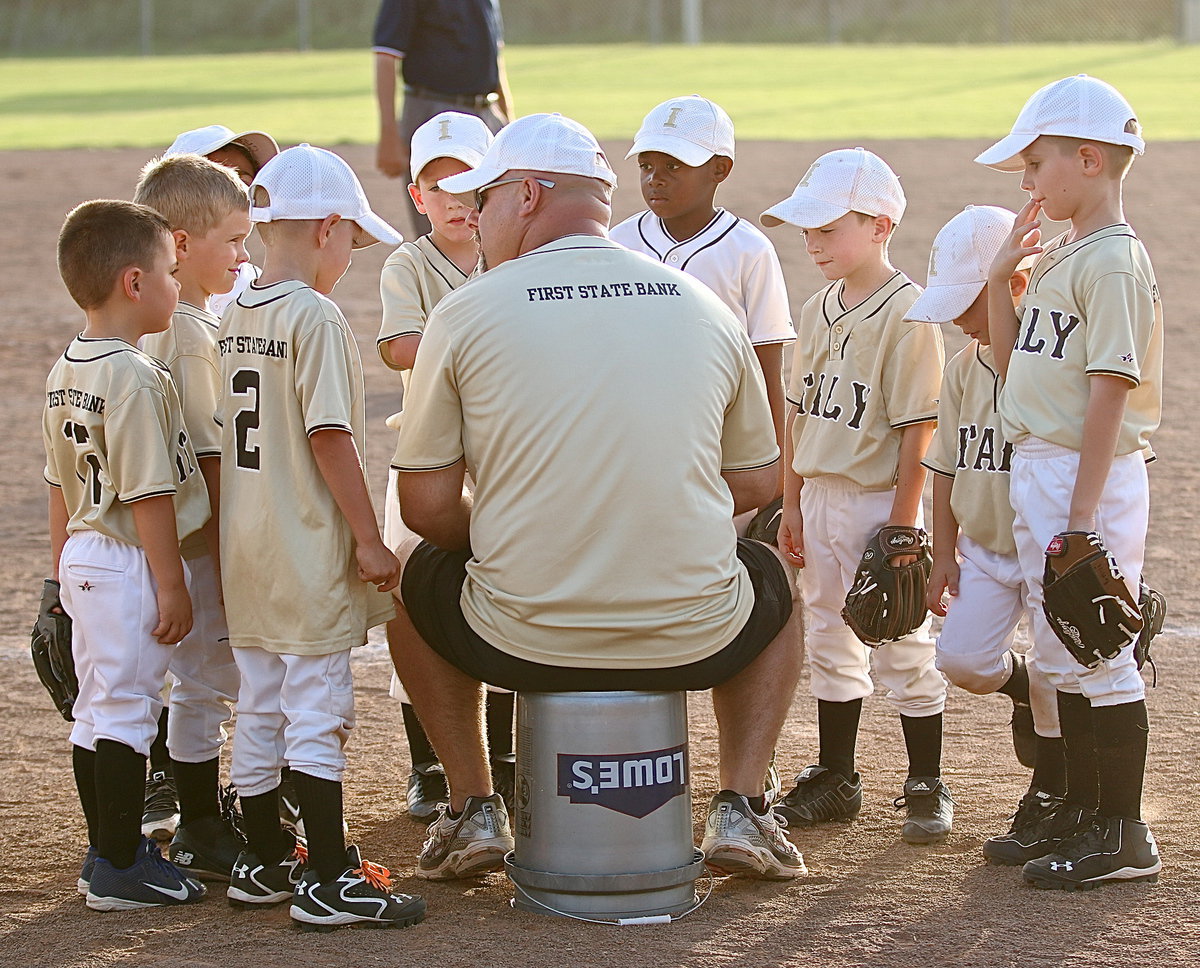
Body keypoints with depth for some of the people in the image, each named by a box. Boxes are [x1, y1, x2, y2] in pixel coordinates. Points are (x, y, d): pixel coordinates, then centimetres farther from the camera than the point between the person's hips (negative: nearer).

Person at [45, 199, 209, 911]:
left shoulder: (65, 373, 9)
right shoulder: (136, 377, -20)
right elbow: (148, 494, -21)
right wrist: (172, 584, -17)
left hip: (83, 559, 9)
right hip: (130, 562, -9)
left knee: (97, 710, 14)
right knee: (127, 709, -3)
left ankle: (110, 853, 24)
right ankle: (120, 870, 1)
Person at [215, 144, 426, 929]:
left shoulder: (235, 318, 9)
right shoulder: (316, 316, -16)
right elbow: (330, 437, -20)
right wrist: (369, 538, -15)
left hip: (245, 545, 8)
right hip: (308, 549, -8)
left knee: (260, 708, 15)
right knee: (318, 709, -4)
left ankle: (265, 861, 24)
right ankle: (329, 879, -1)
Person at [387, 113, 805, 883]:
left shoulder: (467, 313, -4)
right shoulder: (703, 306, 4)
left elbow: (427, 507, -3)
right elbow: (756, 482, 12)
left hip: (525, 643, -1)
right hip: (691, 639, 2)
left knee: (416, 574, 31)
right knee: (770, 579, 36)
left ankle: (475, 812, 25)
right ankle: (741, 811, 20)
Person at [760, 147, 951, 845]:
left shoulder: (909, 312, -15)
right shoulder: (820, 311, 9)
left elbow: (919, 428, -16)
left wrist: (901, 524, -18)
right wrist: (792, 506, 12)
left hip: (881, 499, -8)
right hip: (820, 495, 8)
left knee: (903, 649, 0)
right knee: (830, 643, 15)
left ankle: (927, 786, 11)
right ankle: (836, 780, 25)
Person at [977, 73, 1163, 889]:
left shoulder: (1114, 260, -15)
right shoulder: (1058, 256, 14)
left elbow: (1110, 391, -20)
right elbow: (1013, 363, 19)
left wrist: (1083, 514, -23)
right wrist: (1002, 277, 8)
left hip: (1090, 474, -10)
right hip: (1036, 469, 10)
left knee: (1100, 655, -4)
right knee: (1062, 654, 16)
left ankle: (1124, 834, 3)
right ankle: (1083, 807, 27)